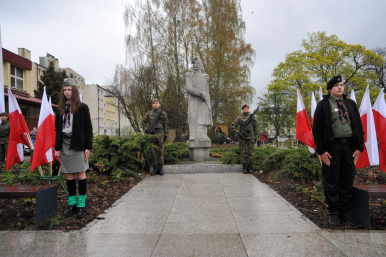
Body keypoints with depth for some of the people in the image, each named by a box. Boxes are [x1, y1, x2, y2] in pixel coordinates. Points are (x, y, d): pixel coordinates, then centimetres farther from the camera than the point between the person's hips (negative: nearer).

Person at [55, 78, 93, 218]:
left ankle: (81, 204, 7)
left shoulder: (82, 107, 0)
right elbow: (57, 129, 14)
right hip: (64, 145, 5)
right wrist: (57, 147, 8)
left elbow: (88, 128, -2)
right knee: (69, 175, 8)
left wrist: (88, 147, -8)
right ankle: (72, 203, 18)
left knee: (81, 173, -1)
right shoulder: (61, 108, 13)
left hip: (78, 144, -4)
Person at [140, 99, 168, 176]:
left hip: (160, 134, -1)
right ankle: (155, 168, 12)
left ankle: (161, 168, 8)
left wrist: (166, 135, 1)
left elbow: (165, 125, 6)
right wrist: (145, 130, -3)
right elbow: (142, 122, 11)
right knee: (153, 152, 5)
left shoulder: (163, 114, 5)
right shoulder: (149, 113, 7)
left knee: (160, 151, 2)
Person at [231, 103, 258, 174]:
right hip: (242, 137, -1)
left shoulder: (252, 117, 6)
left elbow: (255, 127, 13)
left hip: (250, 137, 1)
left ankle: (250, 167, 11)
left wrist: (255, 136, 11)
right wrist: (237, 132, -12)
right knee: (243, 152, 1)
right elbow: (232, 126, -1)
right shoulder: (239, 118, 0)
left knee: (250, 152, 2)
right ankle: (244, 168, 8)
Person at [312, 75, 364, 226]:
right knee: (332, 181, 2)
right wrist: (321, 150, -11)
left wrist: (359, 147, 6)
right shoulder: (323, 105, 0)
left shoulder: (351, 104, 14)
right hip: (332, 147, -4)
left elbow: (359, 126, 14)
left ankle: (344, 212, 23)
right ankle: (333, 212, 15)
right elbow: (317, 129, -4)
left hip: (349, 146, 5)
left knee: (348, 181, 10)